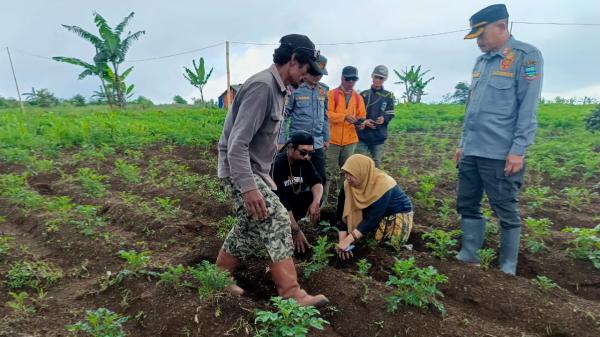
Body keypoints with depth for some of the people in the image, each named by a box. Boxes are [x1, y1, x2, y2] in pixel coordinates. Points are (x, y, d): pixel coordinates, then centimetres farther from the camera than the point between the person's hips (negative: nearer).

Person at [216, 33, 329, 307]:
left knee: (250, 228, 15)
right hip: (240, 170, -10)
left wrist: (264, 175, 21)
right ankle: (291, 293, -6)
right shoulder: (262, 86, -22)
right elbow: (237, 143, -26)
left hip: (255, 169, 10)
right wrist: (249, 187, -30)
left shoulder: (277, 88, 10)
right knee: (277, 222, -13)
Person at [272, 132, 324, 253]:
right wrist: (296, 230, -34)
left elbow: (317, 182, -14)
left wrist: (316, 202, -36)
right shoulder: (277, 163, -30)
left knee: (313, 196, -17)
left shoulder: (304, 161, -9)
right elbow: (280, 200, -33)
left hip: (291, 197, 6)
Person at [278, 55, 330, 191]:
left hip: (317, 143, 5)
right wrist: (281, 141, -10)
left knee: (321, 178, 8)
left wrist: (326, 138, 17)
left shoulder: (323, 90, 8)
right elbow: (284, 117, -7)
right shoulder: (294, 89, -8)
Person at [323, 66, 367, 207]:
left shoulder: (358, 97, 12)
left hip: (350, 140, 4)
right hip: (333, 139, -4)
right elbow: (328, 113, -13)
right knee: (329, 170, -1)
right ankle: (323, 198, 6)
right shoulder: (332, 94, -3)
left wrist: (360, 121, -12)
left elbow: (362, 115, 12)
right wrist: (345, 116, -24)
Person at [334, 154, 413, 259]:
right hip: (371, 211, 6)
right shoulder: (348, 184, -19)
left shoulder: (382, 184, -36)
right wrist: (342, 241, -27)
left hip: (397, 214, -5)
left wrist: (348, 240, -44)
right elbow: (343, 211, -17)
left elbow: (373, 218, -39)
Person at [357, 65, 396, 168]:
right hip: (363, 134, 0)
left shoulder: (388, 96, 3)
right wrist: (364, 121, -12)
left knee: (377, 162, 7)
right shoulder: (364, 94, 5)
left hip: (379, 135, 0)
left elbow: (390, 114, 3)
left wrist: (384, 119, -19)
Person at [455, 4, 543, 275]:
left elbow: (527, 108, -12)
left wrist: (518, 150, -16)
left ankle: (508, 270, 18)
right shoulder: (481, 62, 15)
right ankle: (469, 257, 25)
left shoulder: (526, 56, -6)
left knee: (506, 213, 4)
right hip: (471, 152, 7)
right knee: (467, 206, 12)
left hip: (500, 154, -7)